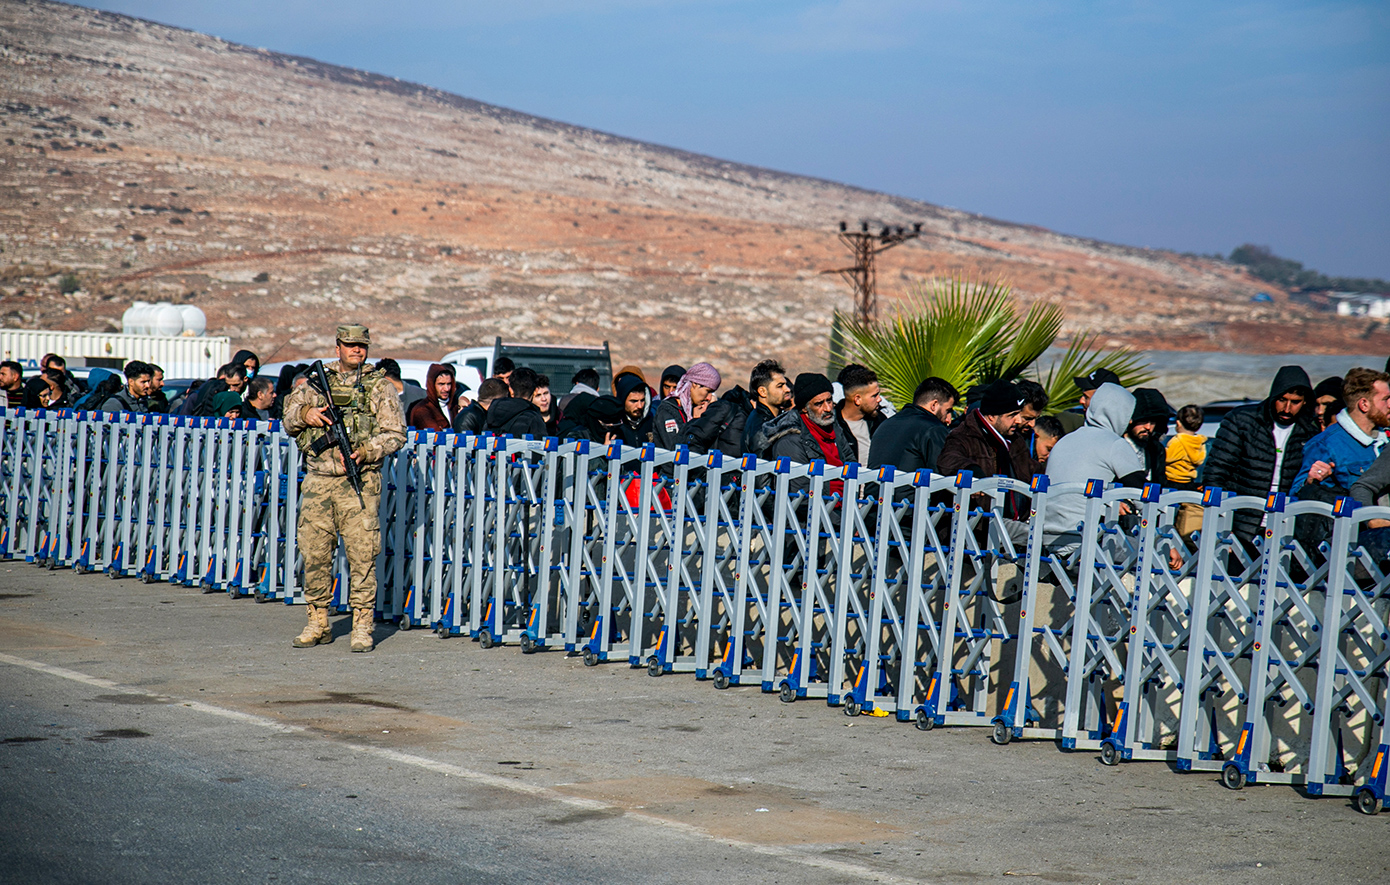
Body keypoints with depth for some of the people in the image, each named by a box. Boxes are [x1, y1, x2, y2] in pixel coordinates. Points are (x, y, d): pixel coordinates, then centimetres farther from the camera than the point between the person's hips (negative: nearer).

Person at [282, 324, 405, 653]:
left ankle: (362, 625, 0)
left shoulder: (380, 386, 6)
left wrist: (365, 452, -14)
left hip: (359, 481, -3)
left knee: (362, 553, -6)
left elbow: (395, 434, 1)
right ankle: (318, 623, 15)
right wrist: (305, 414, -6)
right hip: (318, 481, 3)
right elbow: (288, 421, 16)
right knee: (314, 552, 4)